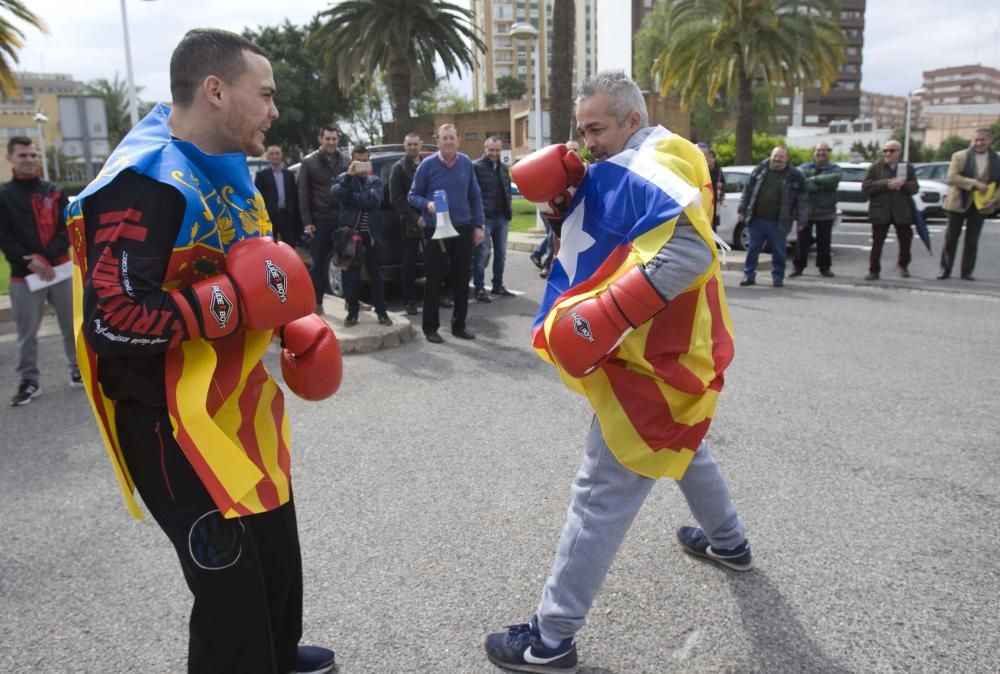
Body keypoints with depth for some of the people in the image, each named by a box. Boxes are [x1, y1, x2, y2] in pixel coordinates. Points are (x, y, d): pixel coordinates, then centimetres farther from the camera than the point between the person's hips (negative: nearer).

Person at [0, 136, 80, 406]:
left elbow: (68, 229, 1)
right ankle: (28, 381, 13)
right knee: (27, 332, 3)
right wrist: (30, 263, -15)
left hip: (59, 269, 2)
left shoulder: (55, 192, 8)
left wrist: (46, 256, -13)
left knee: (72, 325, 8)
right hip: (23, 275, -1)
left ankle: (80, 371, 21)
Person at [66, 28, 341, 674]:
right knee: (231, 587, 1)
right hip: (178, 426, -10)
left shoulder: (224, 169, 10)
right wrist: (234, 302, -24)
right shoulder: (146, 182, -22)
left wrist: (290, 324, 10)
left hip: (241, 407, 10)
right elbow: (112, 320, -28)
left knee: (277, 553, 24)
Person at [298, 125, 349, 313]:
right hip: (320, 219, -2)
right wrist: (307, 221, -8)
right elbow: (303, 193, -1)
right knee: (319, 263, 5)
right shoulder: (309, 162, 1)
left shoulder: (344, 161, 8)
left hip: (343, 218, 2)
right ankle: (317, 302, 12)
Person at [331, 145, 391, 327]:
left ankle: (381, 312, 14)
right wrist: (349, 175, -14)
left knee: (375, 273, 7)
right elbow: (335, 195, -13)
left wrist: (350, 197, -10)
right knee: (351, 273, 3)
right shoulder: (343, 178, 7)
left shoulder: (375, 180, 9)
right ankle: (352, 312, 12)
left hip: (372, 233, 1)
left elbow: (374, 200, -11)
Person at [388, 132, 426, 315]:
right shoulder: (399, 168, 2)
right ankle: (410, 301, 10)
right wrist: (415, 218, -14)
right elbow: (396, 199, -5)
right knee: (410, 264, 2)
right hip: (410, 222, -3)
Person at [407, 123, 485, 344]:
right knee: (434, 280, 2)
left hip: (463, 229, 3)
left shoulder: (466, 163, 4)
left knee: (462, 280, 9)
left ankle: (459, 325, 21)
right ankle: (430, 327, 12)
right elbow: (413, 195, -1)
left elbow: (475, 197, 8)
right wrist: (427, 204, -21)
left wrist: (478, 226, 3)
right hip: (435, 231, -3)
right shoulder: (427, 165, -6)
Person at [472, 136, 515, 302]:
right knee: (482, 254, -5)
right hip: (484, 218, -7)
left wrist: (508, 211, 11)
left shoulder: (503, 168, 16)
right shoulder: (476, 167, -7)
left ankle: (498, 285, 22)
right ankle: (479, 289, 0)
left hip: (502, 217, 7)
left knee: (501, 254, 12)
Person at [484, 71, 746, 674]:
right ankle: (728, 540, 56)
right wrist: (565, 187, -7)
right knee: (683, 445, 32)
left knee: (602, 494, -6)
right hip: (676, 350, 11)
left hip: (655, 359, -11)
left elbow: (689, 250, -33)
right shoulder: (635, 166, 12)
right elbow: (600, 231, 9)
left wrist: (606, 315, -36)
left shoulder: (651, 166, -18)